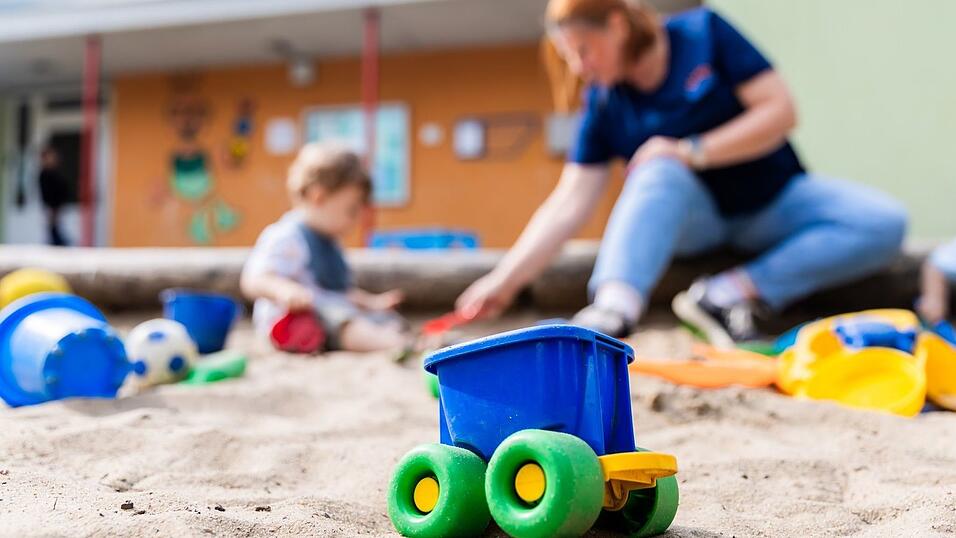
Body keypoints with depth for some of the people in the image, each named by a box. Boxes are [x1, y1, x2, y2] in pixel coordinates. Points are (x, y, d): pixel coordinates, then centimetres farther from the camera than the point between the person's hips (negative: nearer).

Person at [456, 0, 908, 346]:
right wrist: (505, 280, -23)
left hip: (771, 201, 1)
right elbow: (569, 203, -14)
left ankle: (732, 292, -31)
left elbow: (781, 111, -16)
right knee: (660, 171, -35)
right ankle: (613, 311, -56)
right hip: (690, 217, 0)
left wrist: (694, 151, -25)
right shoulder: (603, 106, -8)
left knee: (885, 223, -24)